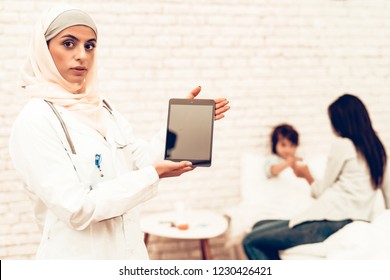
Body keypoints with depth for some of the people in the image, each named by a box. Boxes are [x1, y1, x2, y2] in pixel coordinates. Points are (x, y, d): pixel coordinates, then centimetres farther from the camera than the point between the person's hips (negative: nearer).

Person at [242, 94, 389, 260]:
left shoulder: (342, 145, -4)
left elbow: (321, 191, 3)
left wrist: (306, 175, 22)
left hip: (329, 221, -9)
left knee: (251, 242, -7)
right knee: (260, 226, 17)